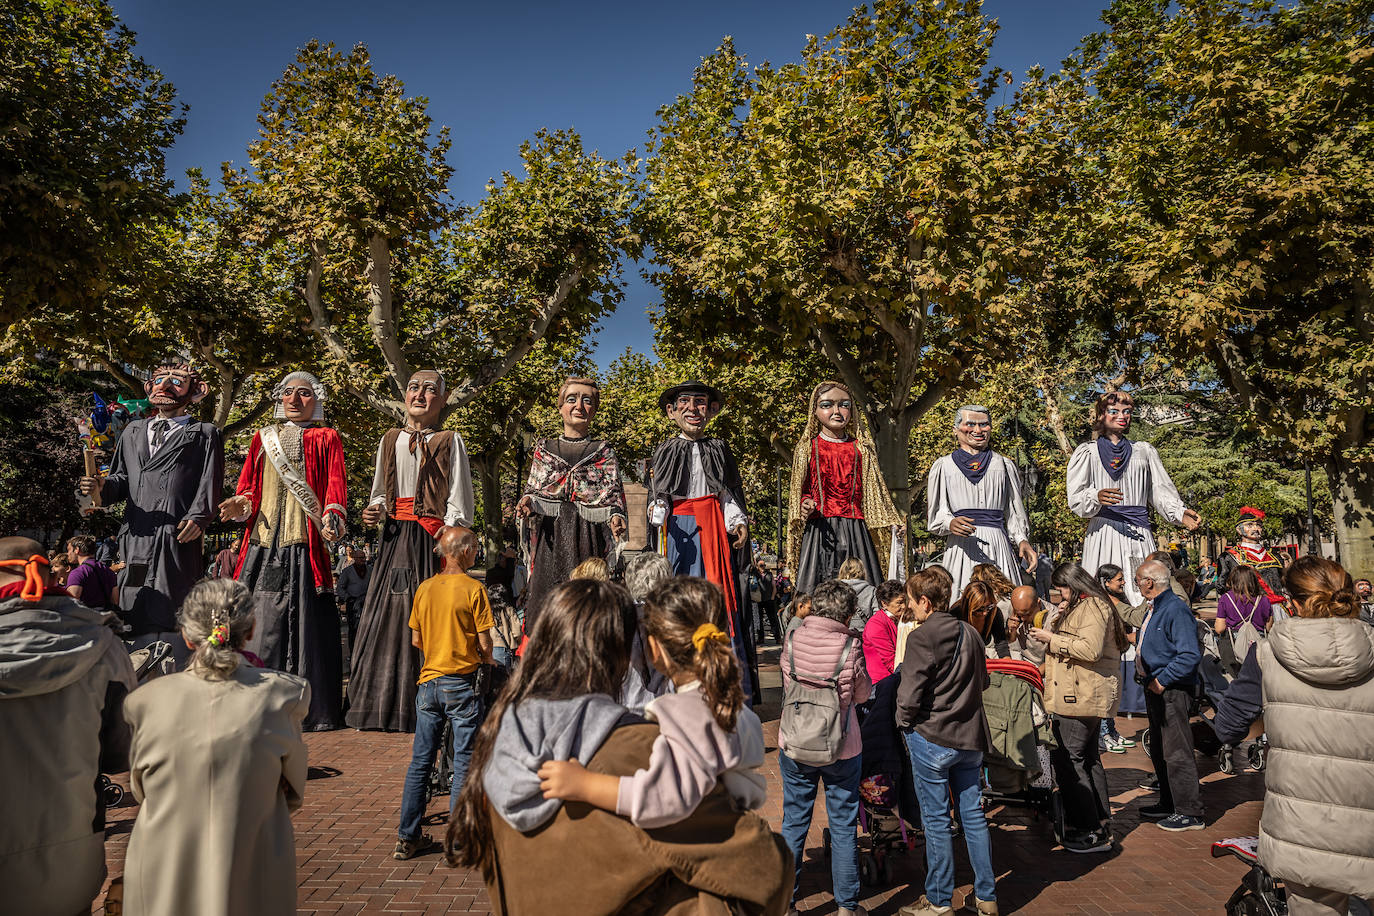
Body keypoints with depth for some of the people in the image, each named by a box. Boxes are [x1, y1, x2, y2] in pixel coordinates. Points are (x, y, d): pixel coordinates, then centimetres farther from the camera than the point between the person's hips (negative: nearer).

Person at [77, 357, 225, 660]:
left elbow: (210, 483, 0)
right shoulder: (133, 432, 26)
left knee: (173, 613, -8)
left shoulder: (205, 434, 11)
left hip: (180, 536, -5)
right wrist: (102, 488, 1)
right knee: (135, 613, 4)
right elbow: (122, 478, 23)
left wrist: (198, 517, -15)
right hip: (137, 536, 5)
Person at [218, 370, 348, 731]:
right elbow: (247, 485, 18)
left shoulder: (326, 438, 11)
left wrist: (332, 519, -18)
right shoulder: (262, 438, 22)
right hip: (263, 542, 3)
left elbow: (336, 486, 0)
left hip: (304, 541, -3)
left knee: (305, 619, -4)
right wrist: (241, 504, -4)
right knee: (261, 621, 1)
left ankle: (309, 709, 3)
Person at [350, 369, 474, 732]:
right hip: (395, 538, 5)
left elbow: (458, 500, -2)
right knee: (386, 614, 2)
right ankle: (382, 704, 13)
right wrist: (373, 510, 3)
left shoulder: (450, 441, 2)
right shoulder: (390, 440, 16)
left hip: (432, 537, -4)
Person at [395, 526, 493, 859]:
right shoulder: (474, 589, -11)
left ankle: (408, 838, 18)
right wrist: (485, 659, 11)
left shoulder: (425, 588, 6)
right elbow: (484, 644, -10)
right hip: (462, 683, -5)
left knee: (420, 761, 11)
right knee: (464, 761, 4)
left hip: (428, 682, 5)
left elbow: (416, 640, 11)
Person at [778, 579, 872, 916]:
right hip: (842, 750, -2)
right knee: (843, 827, 14)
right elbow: (862, 694, -1)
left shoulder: (792, 640, -8)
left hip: (794, 746, 2)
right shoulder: (850, 647, -16)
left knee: (793, 824, 15)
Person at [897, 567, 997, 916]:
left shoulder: (921, 638, -18)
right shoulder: (971, 634, 4)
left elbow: (909, 695, -19)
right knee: (973, 814, 15)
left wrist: (903, 721, -2)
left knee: (936, 820, 6)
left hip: (930, 738, -6)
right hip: (970, 737, 6)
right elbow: (983, 682, 16)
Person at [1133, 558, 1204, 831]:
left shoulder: (1176, 609, -17)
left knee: (1177, 753, -4)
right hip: (1154, 688, 10)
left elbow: (1190, 655, -23)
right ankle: (1169, 804, 29)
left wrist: (1162, 680, -22)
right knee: (1159, 752, 17)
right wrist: (1144, 672, 13)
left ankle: (1189, 813, 5)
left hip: (1171, 690, -10)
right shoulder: (1154, 608, 14)